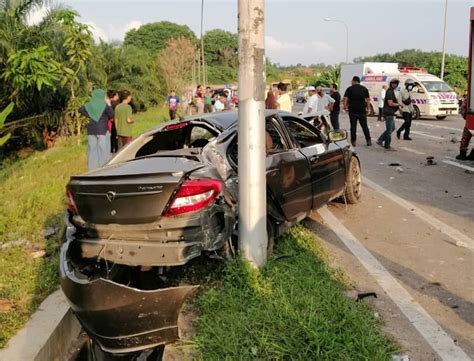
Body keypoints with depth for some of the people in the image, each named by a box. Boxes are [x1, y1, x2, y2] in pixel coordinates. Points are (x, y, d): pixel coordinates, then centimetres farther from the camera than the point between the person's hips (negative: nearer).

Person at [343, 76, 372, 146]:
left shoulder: (350, 89, -2)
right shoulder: (364, 89, 7)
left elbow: (345, 98, -11)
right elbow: (368, 99, 5)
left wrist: (345, 107, -3)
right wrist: (368, 108, 9)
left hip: (353, 111, -2)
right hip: (362, 111, 2)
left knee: (353, 126, 3)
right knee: (365, 126, 10)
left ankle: (353, 141, 4)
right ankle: (368, 141, 9)